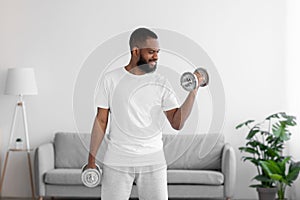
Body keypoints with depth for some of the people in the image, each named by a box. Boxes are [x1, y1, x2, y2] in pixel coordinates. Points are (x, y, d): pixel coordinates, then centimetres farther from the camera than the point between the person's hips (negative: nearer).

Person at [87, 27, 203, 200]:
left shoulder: (161, 83, 2)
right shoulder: (111, 79, 0)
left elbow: (177, 123, -4)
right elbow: (101, 121, 3)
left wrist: (193, 93, -14)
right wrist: (92, 160, 3)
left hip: (153, 162, 1)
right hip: (117, 161, -1)